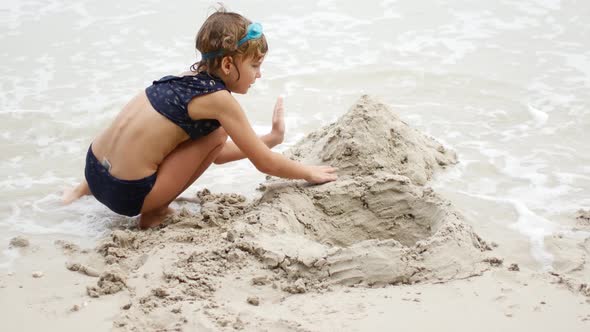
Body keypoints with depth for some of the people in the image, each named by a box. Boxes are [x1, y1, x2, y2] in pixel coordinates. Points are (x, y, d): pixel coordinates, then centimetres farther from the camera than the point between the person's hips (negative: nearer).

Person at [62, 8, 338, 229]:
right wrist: (309, 172, 12)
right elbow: (265, 164, -3)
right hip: (127, 194, -8)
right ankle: (154, 213, 3)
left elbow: (217, 155, 26)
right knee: (216, 132, -1)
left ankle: (86, 189, 26)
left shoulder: (191, 79, 14)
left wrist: (271, 138, 26)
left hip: (94, 169, 8)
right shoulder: (219, 98, -10)